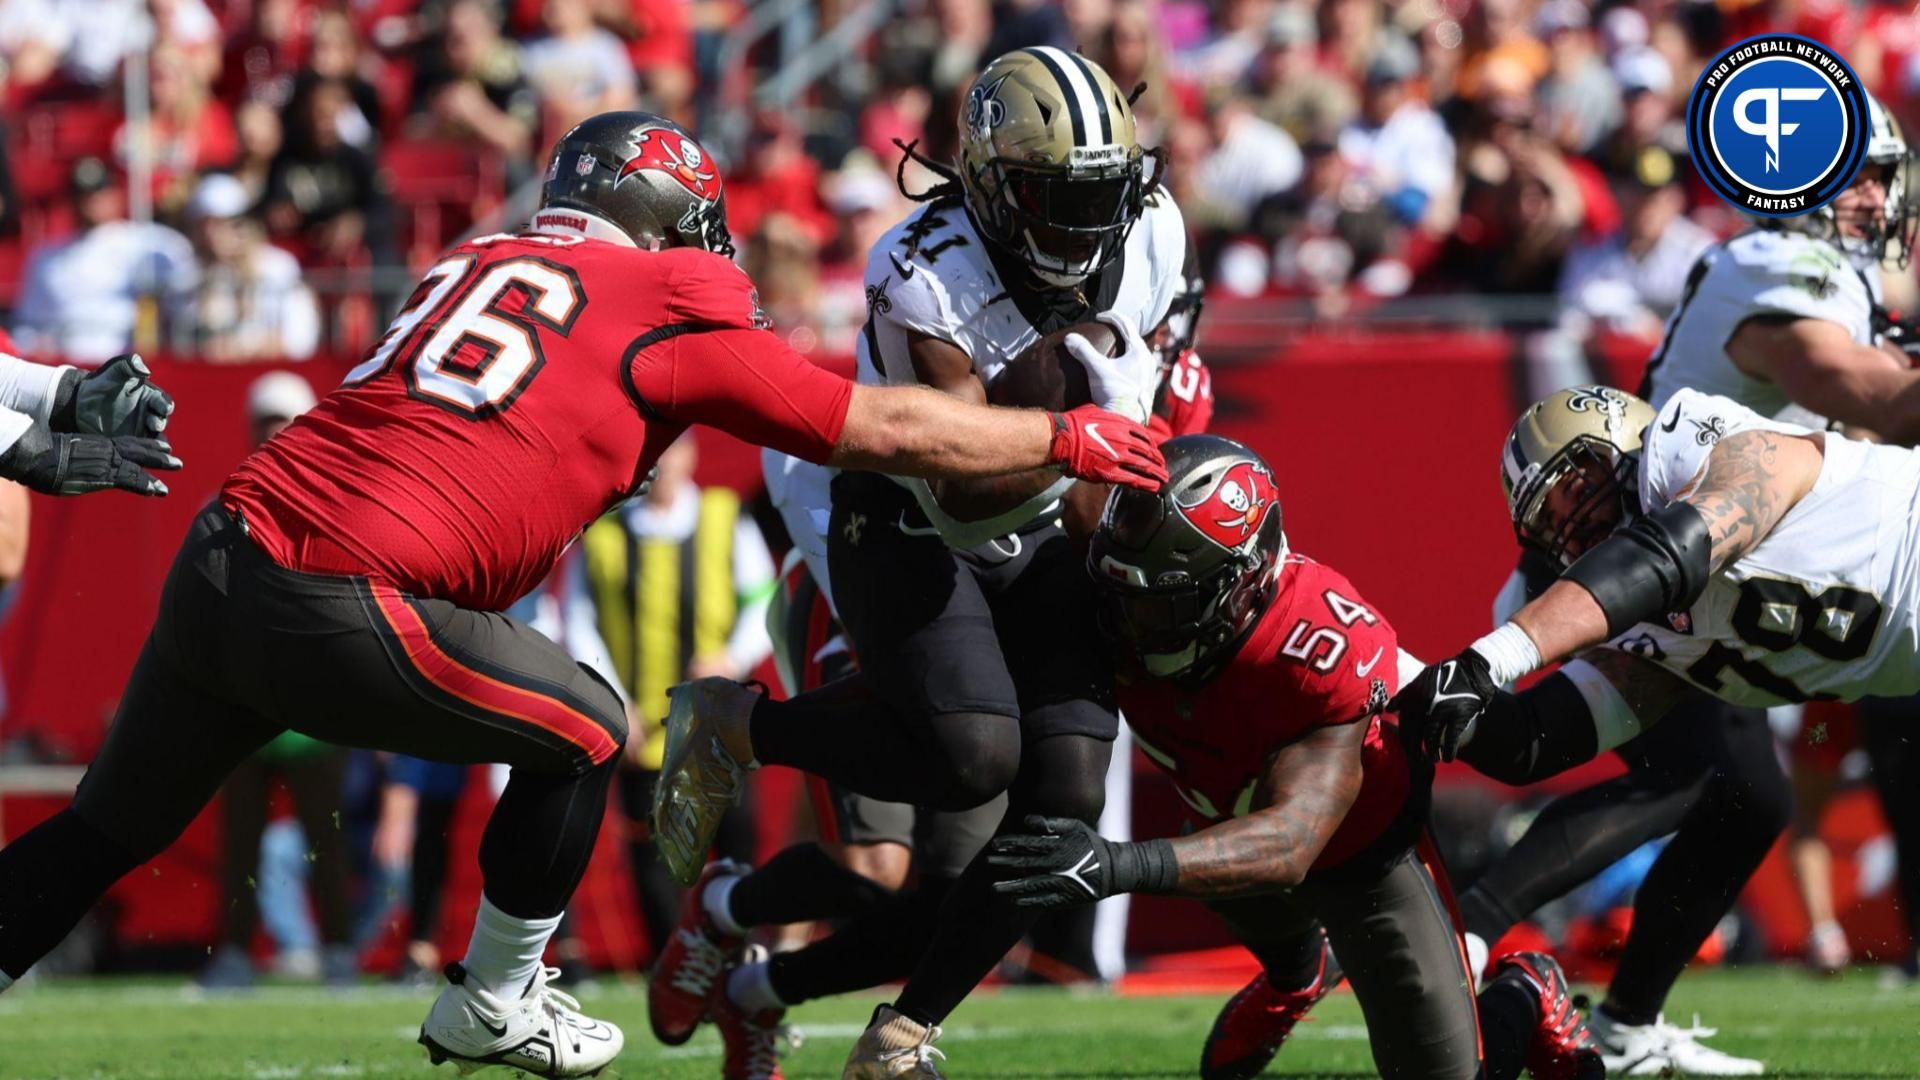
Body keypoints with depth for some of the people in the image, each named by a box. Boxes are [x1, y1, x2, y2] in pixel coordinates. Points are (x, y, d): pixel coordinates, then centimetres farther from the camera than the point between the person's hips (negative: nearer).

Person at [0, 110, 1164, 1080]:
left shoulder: (475, 265, 23)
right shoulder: (674, 318, 6)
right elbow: (889, 430, 11)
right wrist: (1067, 439, 22)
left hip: (217, 561, 6)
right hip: (345, 612, -6)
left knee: (106, 832, 19)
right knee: (583, 732, 17)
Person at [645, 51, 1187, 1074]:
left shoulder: (1148, 237, -10)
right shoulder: (924, 277, -27)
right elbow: (964, 492, -30)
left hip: (1039, 544, 6)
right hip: (907, 533, -6)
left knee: (1062, 799, -12)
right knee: (971, 757, -28)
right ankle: (730, 728, -2)